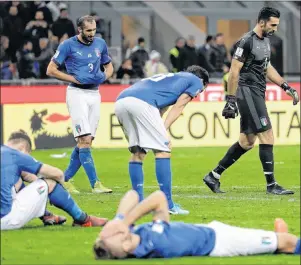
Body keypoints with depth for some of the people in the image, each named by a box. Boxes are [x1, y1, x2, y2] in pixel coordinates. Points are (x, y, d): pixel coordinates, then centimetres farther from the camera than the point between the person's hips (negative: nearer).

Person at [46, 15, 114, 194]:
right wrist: (76, 79, -14)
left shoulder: (100, 44, 9)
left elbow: (109, 67, 22)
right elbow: (51, 70, -6)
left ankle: (66, 179, 15)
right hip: (77, 93, -6)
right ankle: (95, 183, -15)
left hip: (94, 93, 6)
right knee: (85, 140, -13)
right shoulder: (68, 45, -6)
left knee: (85, 141, 5)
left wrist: (104, 76, -2)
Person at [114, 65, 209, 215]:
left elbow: (159, 110, 28)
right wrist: (164, 129, -2)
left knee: (137, 153, 18)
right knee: (163, 150, 0)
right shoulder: (197, 81, 22)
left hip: (120, 101, 7)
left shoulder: (169, 77, 41)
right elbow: (178, 107, 6)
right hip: (141, 102, -7)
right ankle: (167, 205, -2)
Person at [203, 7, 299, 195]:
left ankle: (214, 176, 18)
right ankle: (271, 185, -5)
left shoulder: (265, 41, 14)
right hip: (247, 92, -10)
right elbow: (234, 71, -15)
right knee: (267, 136, -10)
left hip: (258, 94, 10)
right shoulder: (247, 42, -14)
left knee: (247, 142, 11)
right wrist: (231, 100, -17)